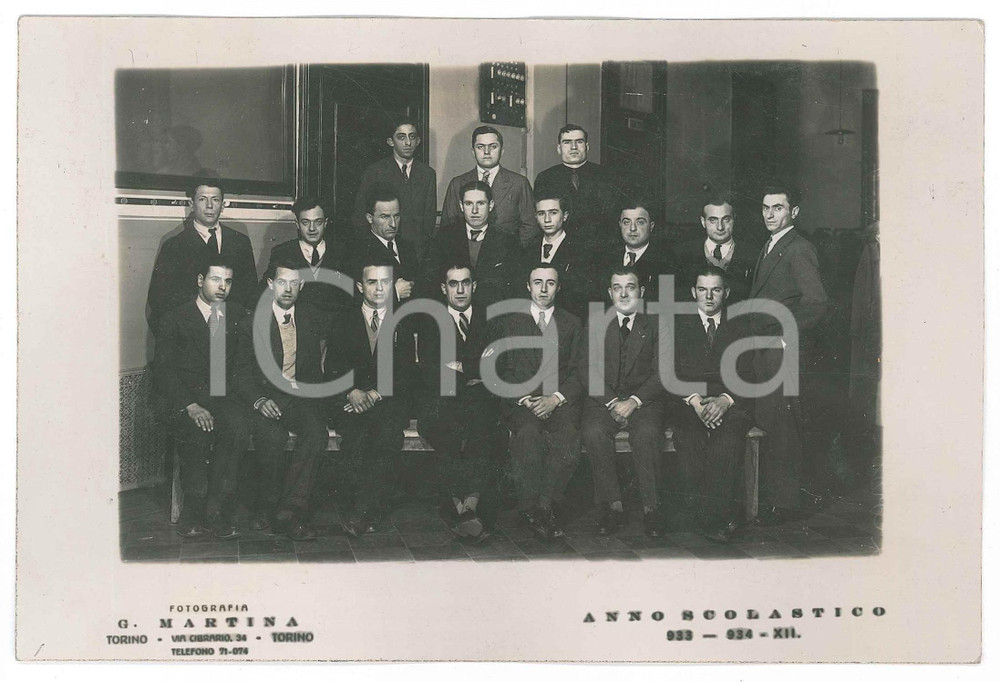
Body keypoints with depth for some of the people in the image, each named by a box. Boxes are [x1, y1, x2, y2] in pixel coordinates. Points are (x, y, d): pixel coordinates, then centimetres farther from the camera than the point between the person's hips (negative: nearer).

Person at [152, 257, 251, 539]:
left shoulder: (238, 316, 18)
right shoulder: (174, 319, 8)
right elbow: (164, 370, -2)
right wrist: (191, 406, -18)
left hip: (223, 396, 2)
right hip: (183, 399, -1)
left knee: (238, 426, -32)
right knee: (196, 432, -34)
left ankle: (216, 511, -24)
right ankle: (195, 509, -16)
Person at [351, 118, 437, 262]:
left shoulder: (428, 173, 12)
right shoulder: (373, 172, 2)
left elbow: (430, 214, 13)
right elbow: (358, 215, 3)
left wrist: (425, 244, 3)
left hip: (416, 250, 2)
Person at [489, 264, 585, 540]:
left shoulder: (572, 324, 18)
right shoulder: (508, 321, 14)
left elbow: (579, 372, 9)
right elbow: (501, 371, 6)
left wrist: (555, 399, -9)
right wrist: (525, 399, -11)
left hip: (560, 400, 1)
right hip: (519, 399, -1)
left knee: (568, 434, -31)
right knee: (528, 433, -34)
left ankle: (544, 504, -18)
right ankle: (532, 507, -20)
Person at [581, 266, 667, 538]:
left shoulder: (655, 327, 12)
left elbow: (661, 373, 3)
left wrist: (634, 401, -13)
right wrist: (612, 402, -11)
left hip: (644, 401, -1)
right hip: (603, 400, 1)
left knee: (646, 434, -33)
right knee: (594, 432, -31)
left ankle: (651, 507, -24)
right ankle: (613, 505, -23)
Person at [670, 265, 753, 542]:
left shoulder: (741, 326, 16)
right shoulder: (678, 324, 15)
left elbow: (747, 374, 4)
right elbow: (674, 372, 4)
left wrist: (725, 400, -16)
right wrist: (695, 400, -15)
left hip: (730, 405, 0)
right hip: (687, 403, 0)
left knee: (727, 441, -34)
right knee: (688, 438, -34)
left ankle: (714, 516, -28)